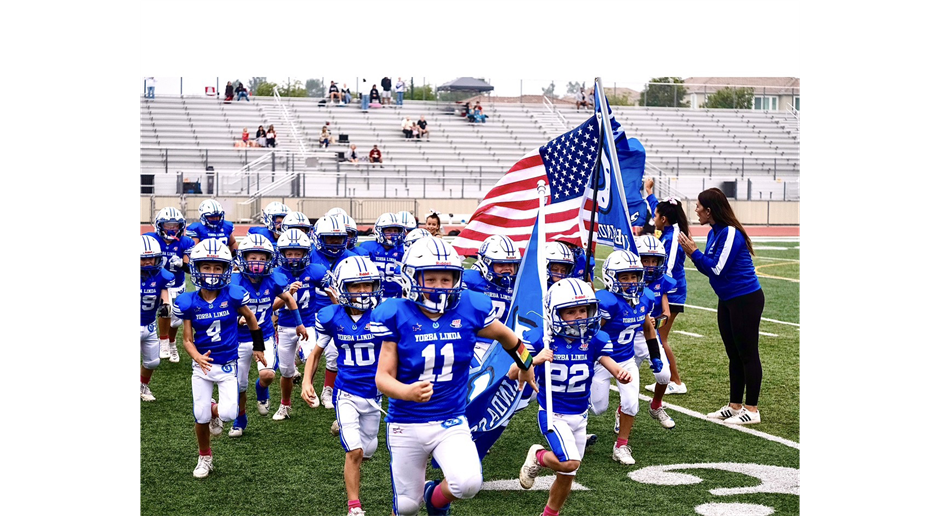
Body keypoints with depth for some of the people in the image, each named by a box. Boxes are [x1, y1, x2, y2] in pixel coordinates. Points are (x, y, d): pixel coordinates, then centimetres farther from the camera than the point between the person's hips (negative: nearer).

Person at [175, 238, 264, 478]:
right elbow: (188, 339, -4)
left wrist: (258, 346, 15)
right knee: (201, 417, 4)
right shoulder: (189, 303, -10)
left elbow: (250, 318, 7)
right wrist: (197, 357, -24)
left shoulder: (233, 295, -13)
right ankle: (205, 458, 31)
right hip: (202, 366, 1)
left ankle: (216, 411, 25)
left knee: (228, 414, -14)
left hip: (228, 366, -1)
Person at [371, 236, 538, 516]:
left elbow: (506, 336, 12)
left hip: (451, 422, 1)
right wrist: (407, 391, -33)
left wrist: (525, 366, 28)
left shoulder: (469, 310, -9)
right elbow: (383, 377, -12)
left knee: (469, 482, -24)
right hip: (406, 425, -1)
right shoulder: (398, 317, -13)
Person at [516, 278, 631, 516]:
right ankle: (539, 456, 8)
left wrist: (622, 374, -32)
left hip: (580, 416, 4)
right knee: (570, 463, -24)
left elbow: (612, 366, -8)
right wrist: (536, 360, -33)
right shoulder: (540, 339, -15)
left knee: (566, 477, 13)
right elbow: (513, 373, -15)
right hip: (553, 415, -4)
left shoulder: (594, 340, -5)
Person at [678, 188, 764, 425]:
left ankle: (751, 410, 5)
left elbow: (717, 269, -21)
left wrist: (694, 252, -14)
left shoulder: (730, 234, -19)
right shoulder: (713, 233, 8)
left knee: (747, 354, -2)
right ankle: (735, 405, 24)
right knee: (734, 355, 15)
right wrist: (693, 253, -2)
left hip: (745, 300, -10)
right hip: (727, 301, 10)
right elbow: (710, 270, 10)